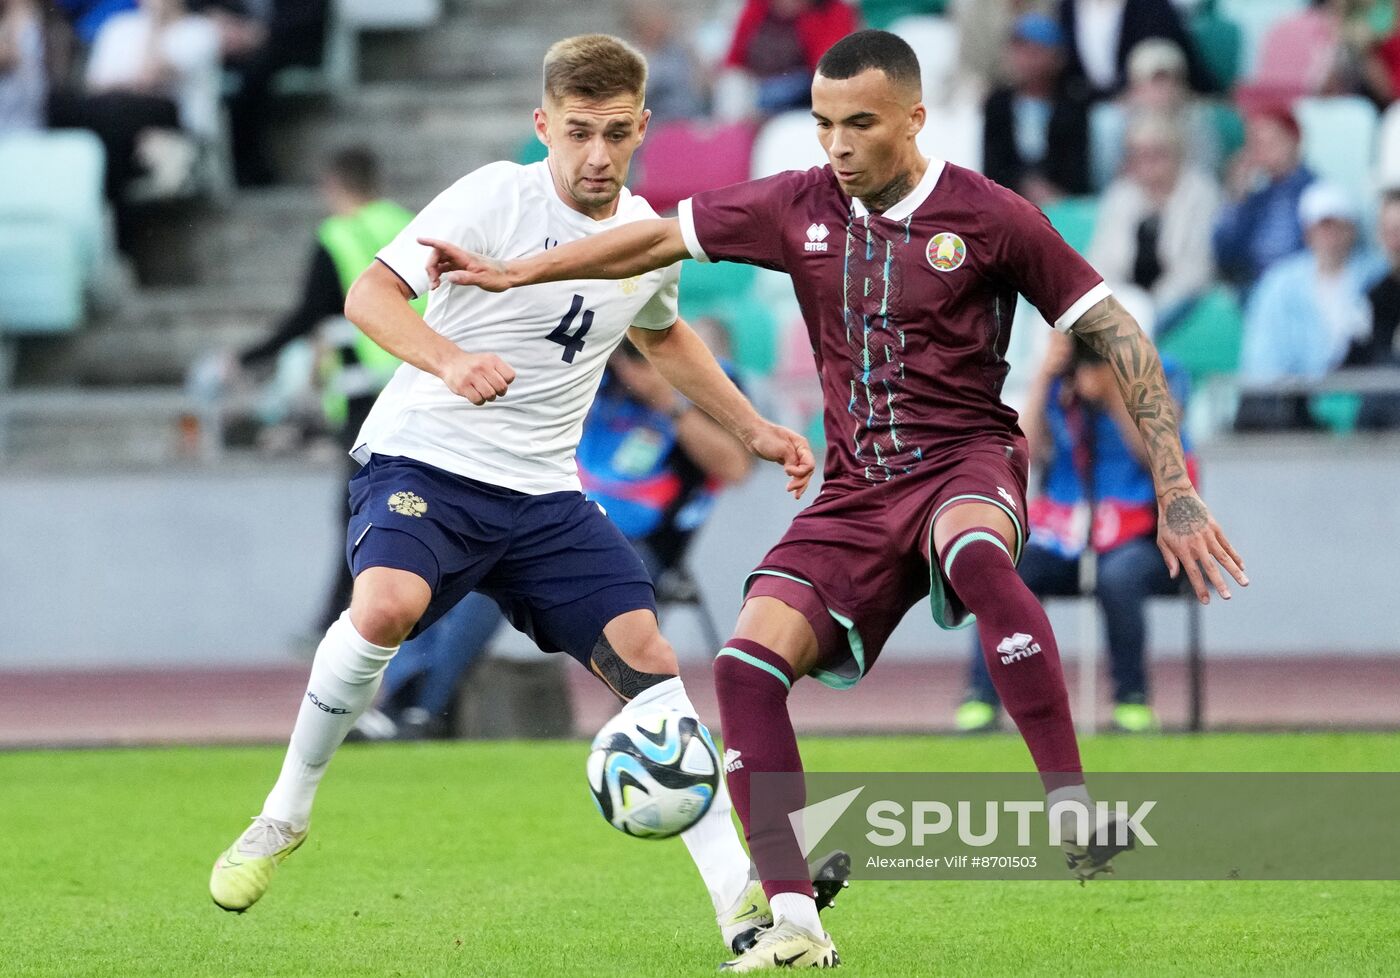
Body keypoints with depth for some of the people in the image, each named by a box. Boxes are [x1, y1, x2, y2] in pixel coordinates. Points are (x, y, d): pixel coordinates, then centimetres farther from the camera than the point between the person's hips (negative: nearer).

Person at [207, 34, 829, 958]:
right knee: (387, 606, -33)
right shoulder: (495, 197, -11)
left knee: (643, 650, -7)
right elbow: (369, 293, -19)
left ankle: (740, 897, -4)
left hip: (545, 491, 5)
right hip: (424, 462, -5)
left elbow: (663, 335, 32)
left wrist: (753, 430, 28)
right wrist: (448, 359, -37)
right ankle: (286, 814, -10)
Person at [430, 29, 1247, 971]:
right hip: (858, 492, 5)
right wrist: (516, 272, 20)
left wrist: (1175, 488, -9)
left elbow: (1117, 334, -4)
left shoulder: (987, 216, -7)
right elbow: (660, 237, 18)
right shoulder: (800, 208, 4)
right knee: (749, 662, -16)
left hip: (966, 459, -5)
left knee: (975, 555, -41)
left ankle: (1075, 809, -38)